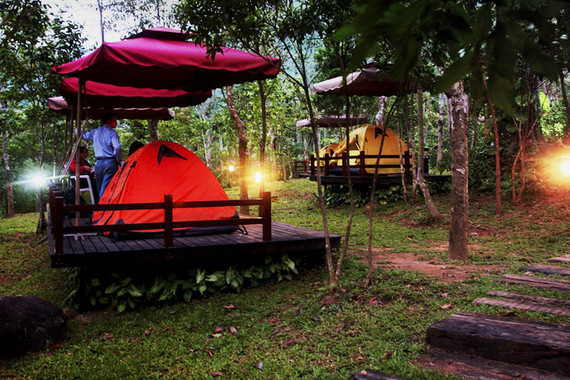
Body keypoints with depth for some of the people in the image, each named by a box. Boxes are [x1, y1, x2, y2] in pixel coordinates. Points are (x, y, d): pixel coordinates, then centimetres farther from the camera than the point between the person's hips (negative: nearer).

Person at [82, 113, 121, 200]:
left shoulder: (95, 132, 14)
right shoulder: (111, 132, -4)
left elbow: (83, 135, 32)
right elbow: (117, 147, -18)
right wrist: (118, 160, -6)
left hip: (98, 163, 6)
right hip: (110, 163, -6)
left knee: (100, 188, 13)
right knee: (107, 188, -9)